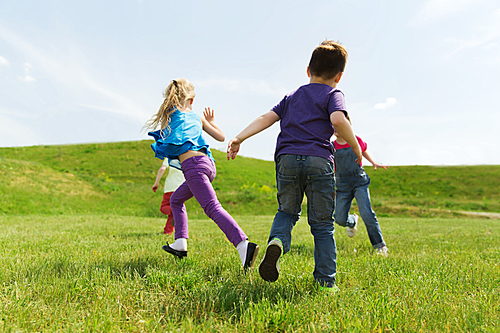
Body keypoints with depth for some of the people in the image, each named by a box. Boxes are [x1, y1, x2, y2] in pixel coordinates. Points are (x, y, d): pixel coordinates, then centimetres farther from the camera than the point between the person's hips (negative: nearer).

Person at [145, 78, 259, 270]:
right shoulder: (197, 117, 22)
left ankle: (243, 244, -35)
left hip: (193, 165, -6)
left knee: (212, 207, -18)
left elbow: (164, 141, 17)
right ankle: (181, 243, 19)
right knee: (176, 200, 24)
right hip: (208, 163, 7)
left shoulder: (169, 114, 12)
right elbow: (221, 137, 24)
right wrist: (211, 122, 41)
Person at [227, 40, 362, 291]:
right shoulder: (333, 94, 10)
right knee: (322, 223, 8)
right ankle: (326, 281, 9)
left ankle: (277, 241, -10)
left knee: (287, 211, 21)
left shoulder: (292, 97, 24)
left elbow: (267, 118, 12)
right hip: (319, 160, -3)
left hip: (287, 159, 3)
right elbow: (338, 120, -11)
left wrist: (239, 138, 7)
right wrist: (356, 148, 1)